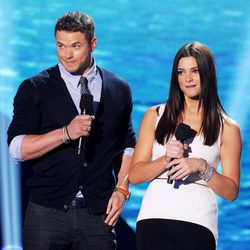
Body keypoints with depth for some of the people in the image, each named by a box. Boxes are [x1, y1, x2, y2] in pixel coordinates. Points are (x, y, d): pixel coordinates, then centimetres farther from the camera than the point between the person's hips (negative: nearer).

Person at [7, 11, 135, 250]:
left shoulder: (119, 89, 11)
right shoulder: (34, 88, 3)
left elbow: (127, 145, 19)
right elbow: (16, 149, -6)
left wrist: (122, 190, 5)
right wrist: (66, 133, -17)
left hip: (99, 214, 2)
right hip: (47, 212, -1)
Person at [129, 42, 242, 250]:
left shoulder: (227, 128, 7)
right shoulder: (155, 116, 11)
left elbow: (231, 192, 5)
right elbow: (134, 175, 6)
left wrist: (202, 167, -11)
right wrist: (166, 160, -10)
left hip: (198, 224, -1)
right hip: (153, 218, 1)